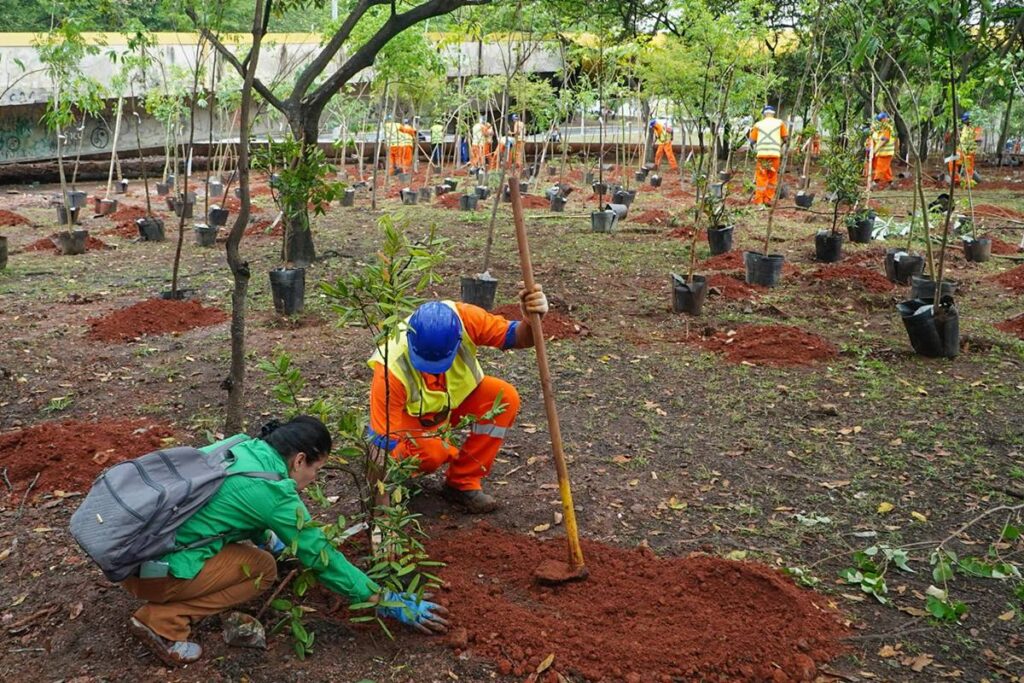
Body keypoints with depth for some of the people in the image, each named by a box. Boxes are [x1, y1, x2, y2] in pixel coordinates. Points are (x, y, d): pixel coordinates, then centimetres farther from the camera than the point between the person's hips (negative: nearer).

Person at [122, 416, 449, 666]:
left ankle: (166, 603, 13)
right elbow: (322, 558, -7)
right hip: (149, 569, -8)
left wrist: (272, 540, 39)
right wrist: (389, 603, 0)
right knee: (263, 568, 2)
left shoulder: (241, 445, 6)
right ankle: (162, 621, -4)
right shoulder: (273, 492, -15)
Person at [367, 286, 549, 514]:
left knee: (505, 398, -23)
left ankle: (463, 484, -10)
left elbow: (515, 337, -23)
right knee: (430, 451, -37)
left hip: (456, 397, 5)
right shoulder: (392, 369, -38)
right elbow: (383, 441, -34)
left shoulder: (464, 319, -31)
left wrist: (530, 320, -47)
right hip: (411, 416, -4)